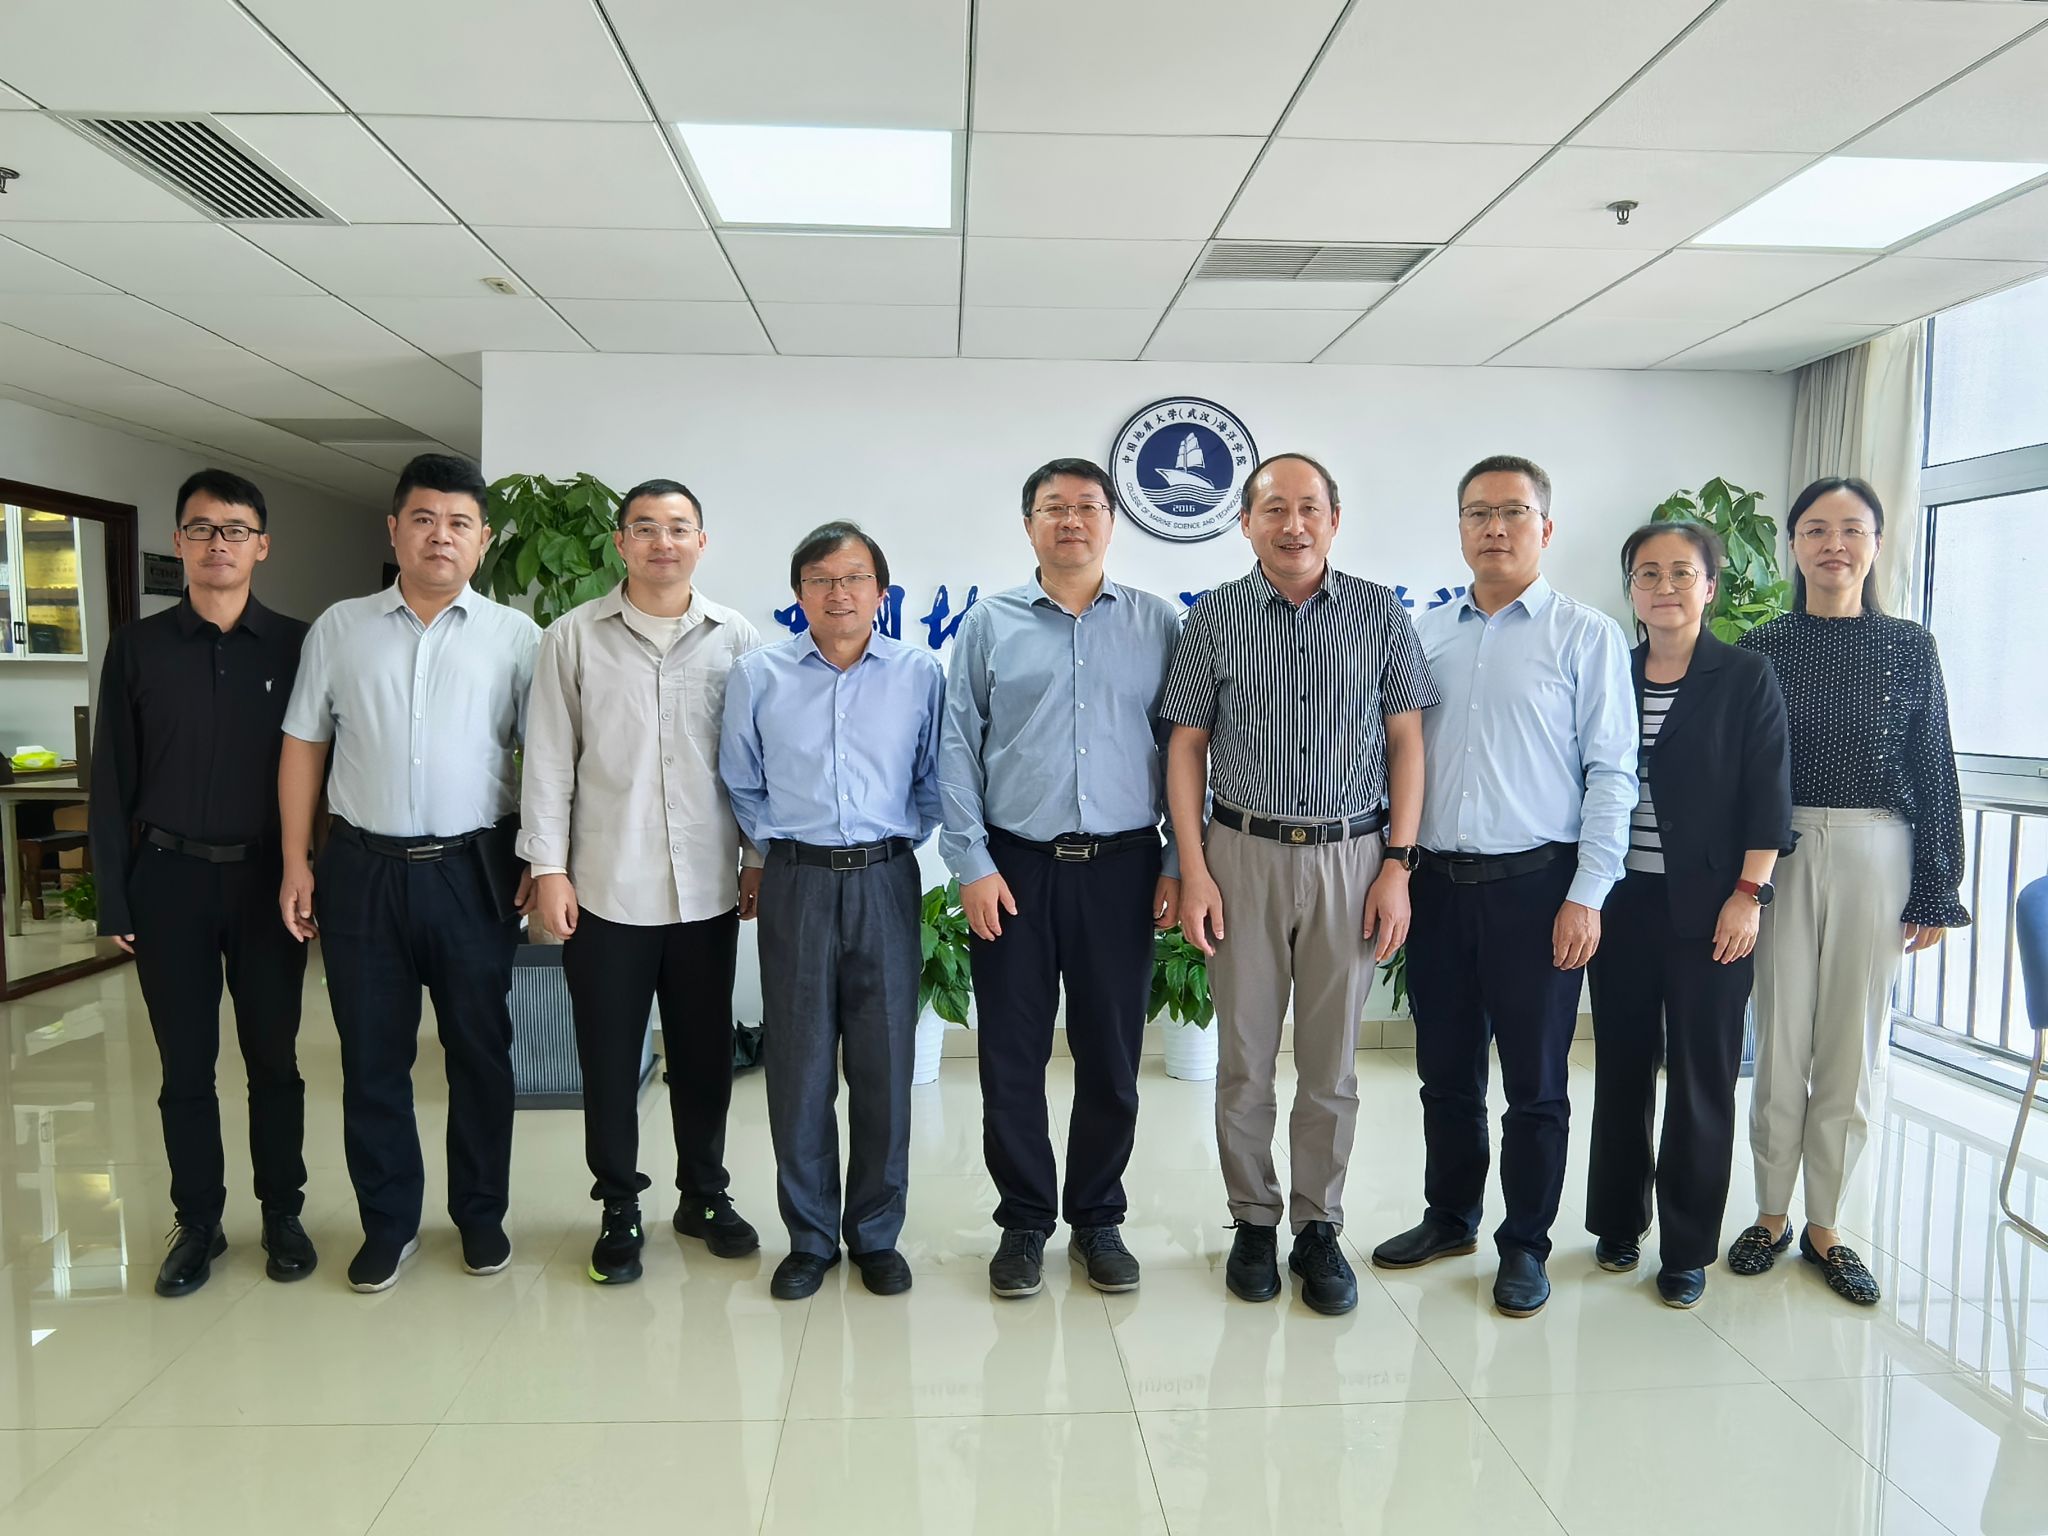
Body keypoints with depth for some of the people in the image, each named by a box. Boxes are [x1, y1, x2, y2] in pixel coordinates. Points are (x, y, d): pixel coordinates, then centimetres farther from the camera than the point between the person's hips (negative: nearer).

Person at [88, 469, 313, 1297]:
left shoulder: (296, 646, 0)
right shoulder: (137, 646, 2)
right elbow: (113, 777, 3)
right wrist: (114, 896, -1)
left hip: (266, 876, -1)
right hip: (169, 877, 1)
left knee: (273, 1057, 9)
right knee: (185, 1064, 9)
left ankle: (282, 1212, 24)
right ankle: (197, 1221, 24)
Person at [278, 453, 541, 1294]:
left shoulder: (514, 636, 1)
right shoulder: (339, 628, 7)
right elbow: (303, 745, 8)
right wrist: (296, 862, 3)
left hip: (475, 869, -1)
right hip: (363, 868, 2)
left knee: (481, 1050, 9)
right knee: (371, 1056, 10)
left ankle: (480, 1213, 26)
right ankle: (387, 1223, 26)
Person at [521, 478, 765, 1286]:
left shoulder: (736, 639, 4)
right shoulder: (572, 638, 2)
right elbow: (549, 759, 1)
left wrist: (760, 857, 4)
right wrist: (548, 865, -4)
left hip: (707, 887, 1)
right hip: (605, 886, -1)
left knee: (704, 1051, 12)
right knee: (609, 1058, 8)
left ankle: (705, 1193, 30)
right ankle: (619, 1208, 25)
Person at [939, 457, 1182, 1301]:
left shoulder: (1158, 623, 5)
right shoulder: (989, 624, 5)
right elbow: (957, 750, 2)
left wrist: (1178, 864, 1)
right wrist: (972, 864, -4)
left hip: (1121, 867, 0)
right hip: (1013, 867, 0)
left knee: (1112, 1058, 9)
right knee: (1012, 1058, 7)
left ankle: (1097, 1219, 27)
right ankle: (1024, 1221, 25)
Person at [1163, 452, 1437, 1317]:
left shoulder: (1380, 615, 3)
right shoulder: (1214, 619, 1)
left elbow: (1406, 742, 3)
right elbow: (1186, 747, 2)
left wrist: (1398, 864, -3)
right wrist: (1193, 870, -4)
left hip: (1350, 856, 0)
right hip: (1245, 854, 0)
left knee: (1331, 1060, 8)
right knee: (1244, 1056, 7)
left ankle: (1318, 1228, 24)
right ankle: (1253, 1222, 24)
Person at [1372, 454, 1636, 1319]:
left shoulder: (1587, 636, -1)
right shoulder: (1427, 635, 10)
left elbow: (1611, 773, -5)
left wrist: (1587, 895, -11)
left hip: (1536, 885, -3)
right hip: (1439, 882, 4)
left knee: (1534, 1081, 7)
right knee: (1446, 1071, 14)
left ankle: (1525, 1246, 23)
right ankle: (1450, 1218, 32)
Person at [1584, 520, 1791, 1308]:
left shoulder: (1747, 676, -1)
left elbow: (1768, 794, -4)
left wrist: (1748, 895, -11)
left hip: (1708, 907, -3)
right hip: (1621, 903, 3)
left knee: (1701, 1076, 3)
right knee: (1622, 1065, 11)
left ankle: (1688, 1247, 16)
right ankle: (1618, 1222, 26)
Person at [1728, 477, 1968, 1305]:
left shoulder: (1909, 647, 4)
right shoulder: (1763, 646, 2)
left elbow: (1933, 772, 5)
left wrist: (1935, 893, 2)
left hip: (1875, 856, 1)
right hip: (1782, 853, 0)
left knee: (1850, 1047, 7)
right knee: (1779, 1042, 5)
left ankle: (1823, 1226, 21)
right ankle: (1771, 1214, 20)